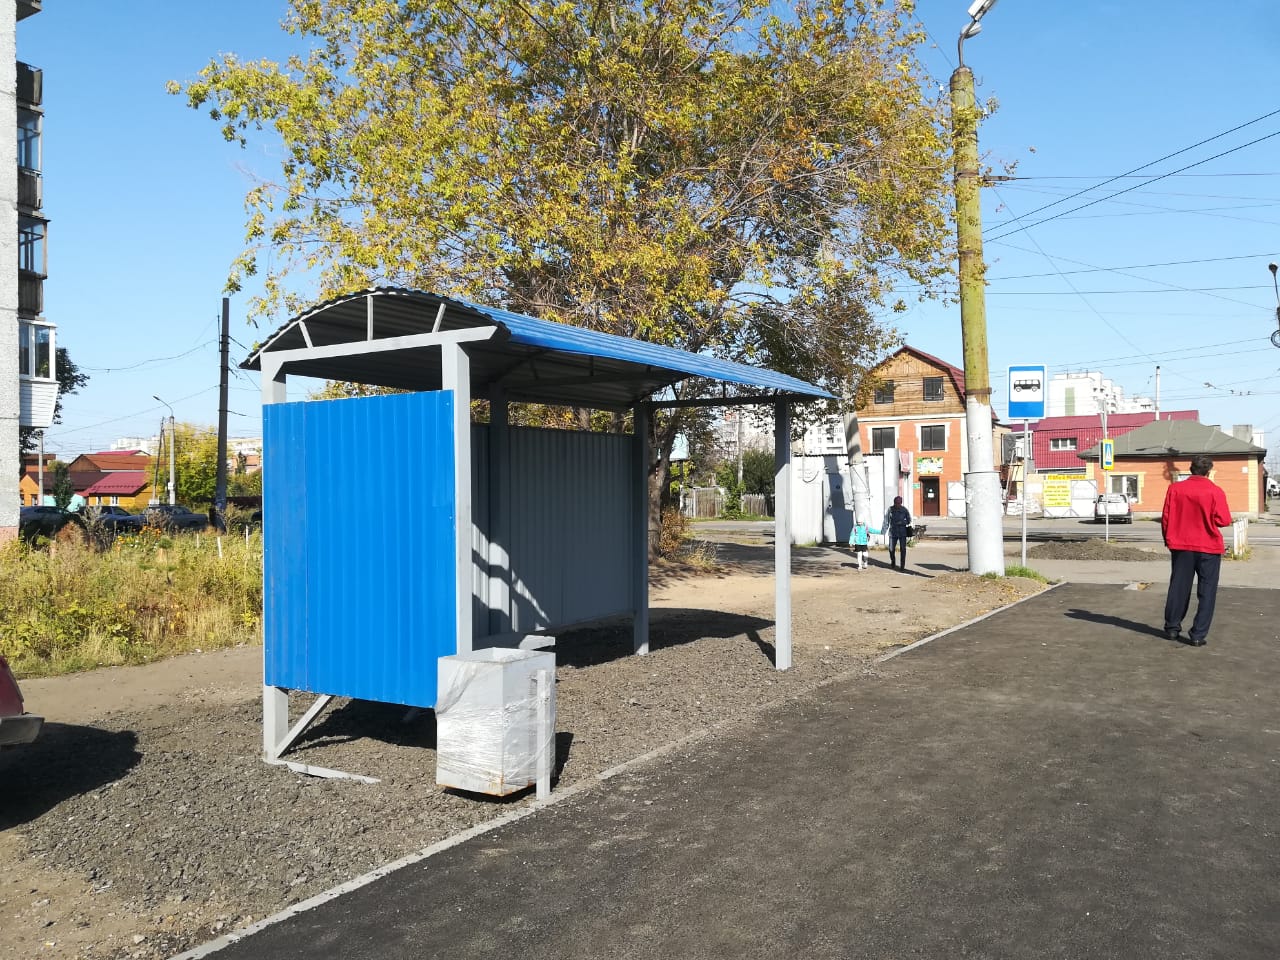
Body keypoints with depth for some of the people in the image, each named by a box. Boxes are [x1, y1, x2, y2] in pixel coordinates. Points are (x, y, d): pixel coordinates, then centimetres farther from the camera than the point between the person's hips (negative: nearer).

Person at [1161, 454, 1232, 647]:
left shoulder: (1175, 489, -2)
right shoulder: (1215, 491, -10)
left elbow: (1166, 518, 0)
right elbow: (1224, 520, -11)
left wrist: (1168, 539, 14)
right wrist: (1209, 518, 11)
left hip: (1181, 546, 3)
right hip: (1209, 547, -3)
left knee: (1178, 588, 14)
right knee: (1206, 592, 5)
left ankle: (1172, 628, 21)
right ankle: (1198, 635, 2)